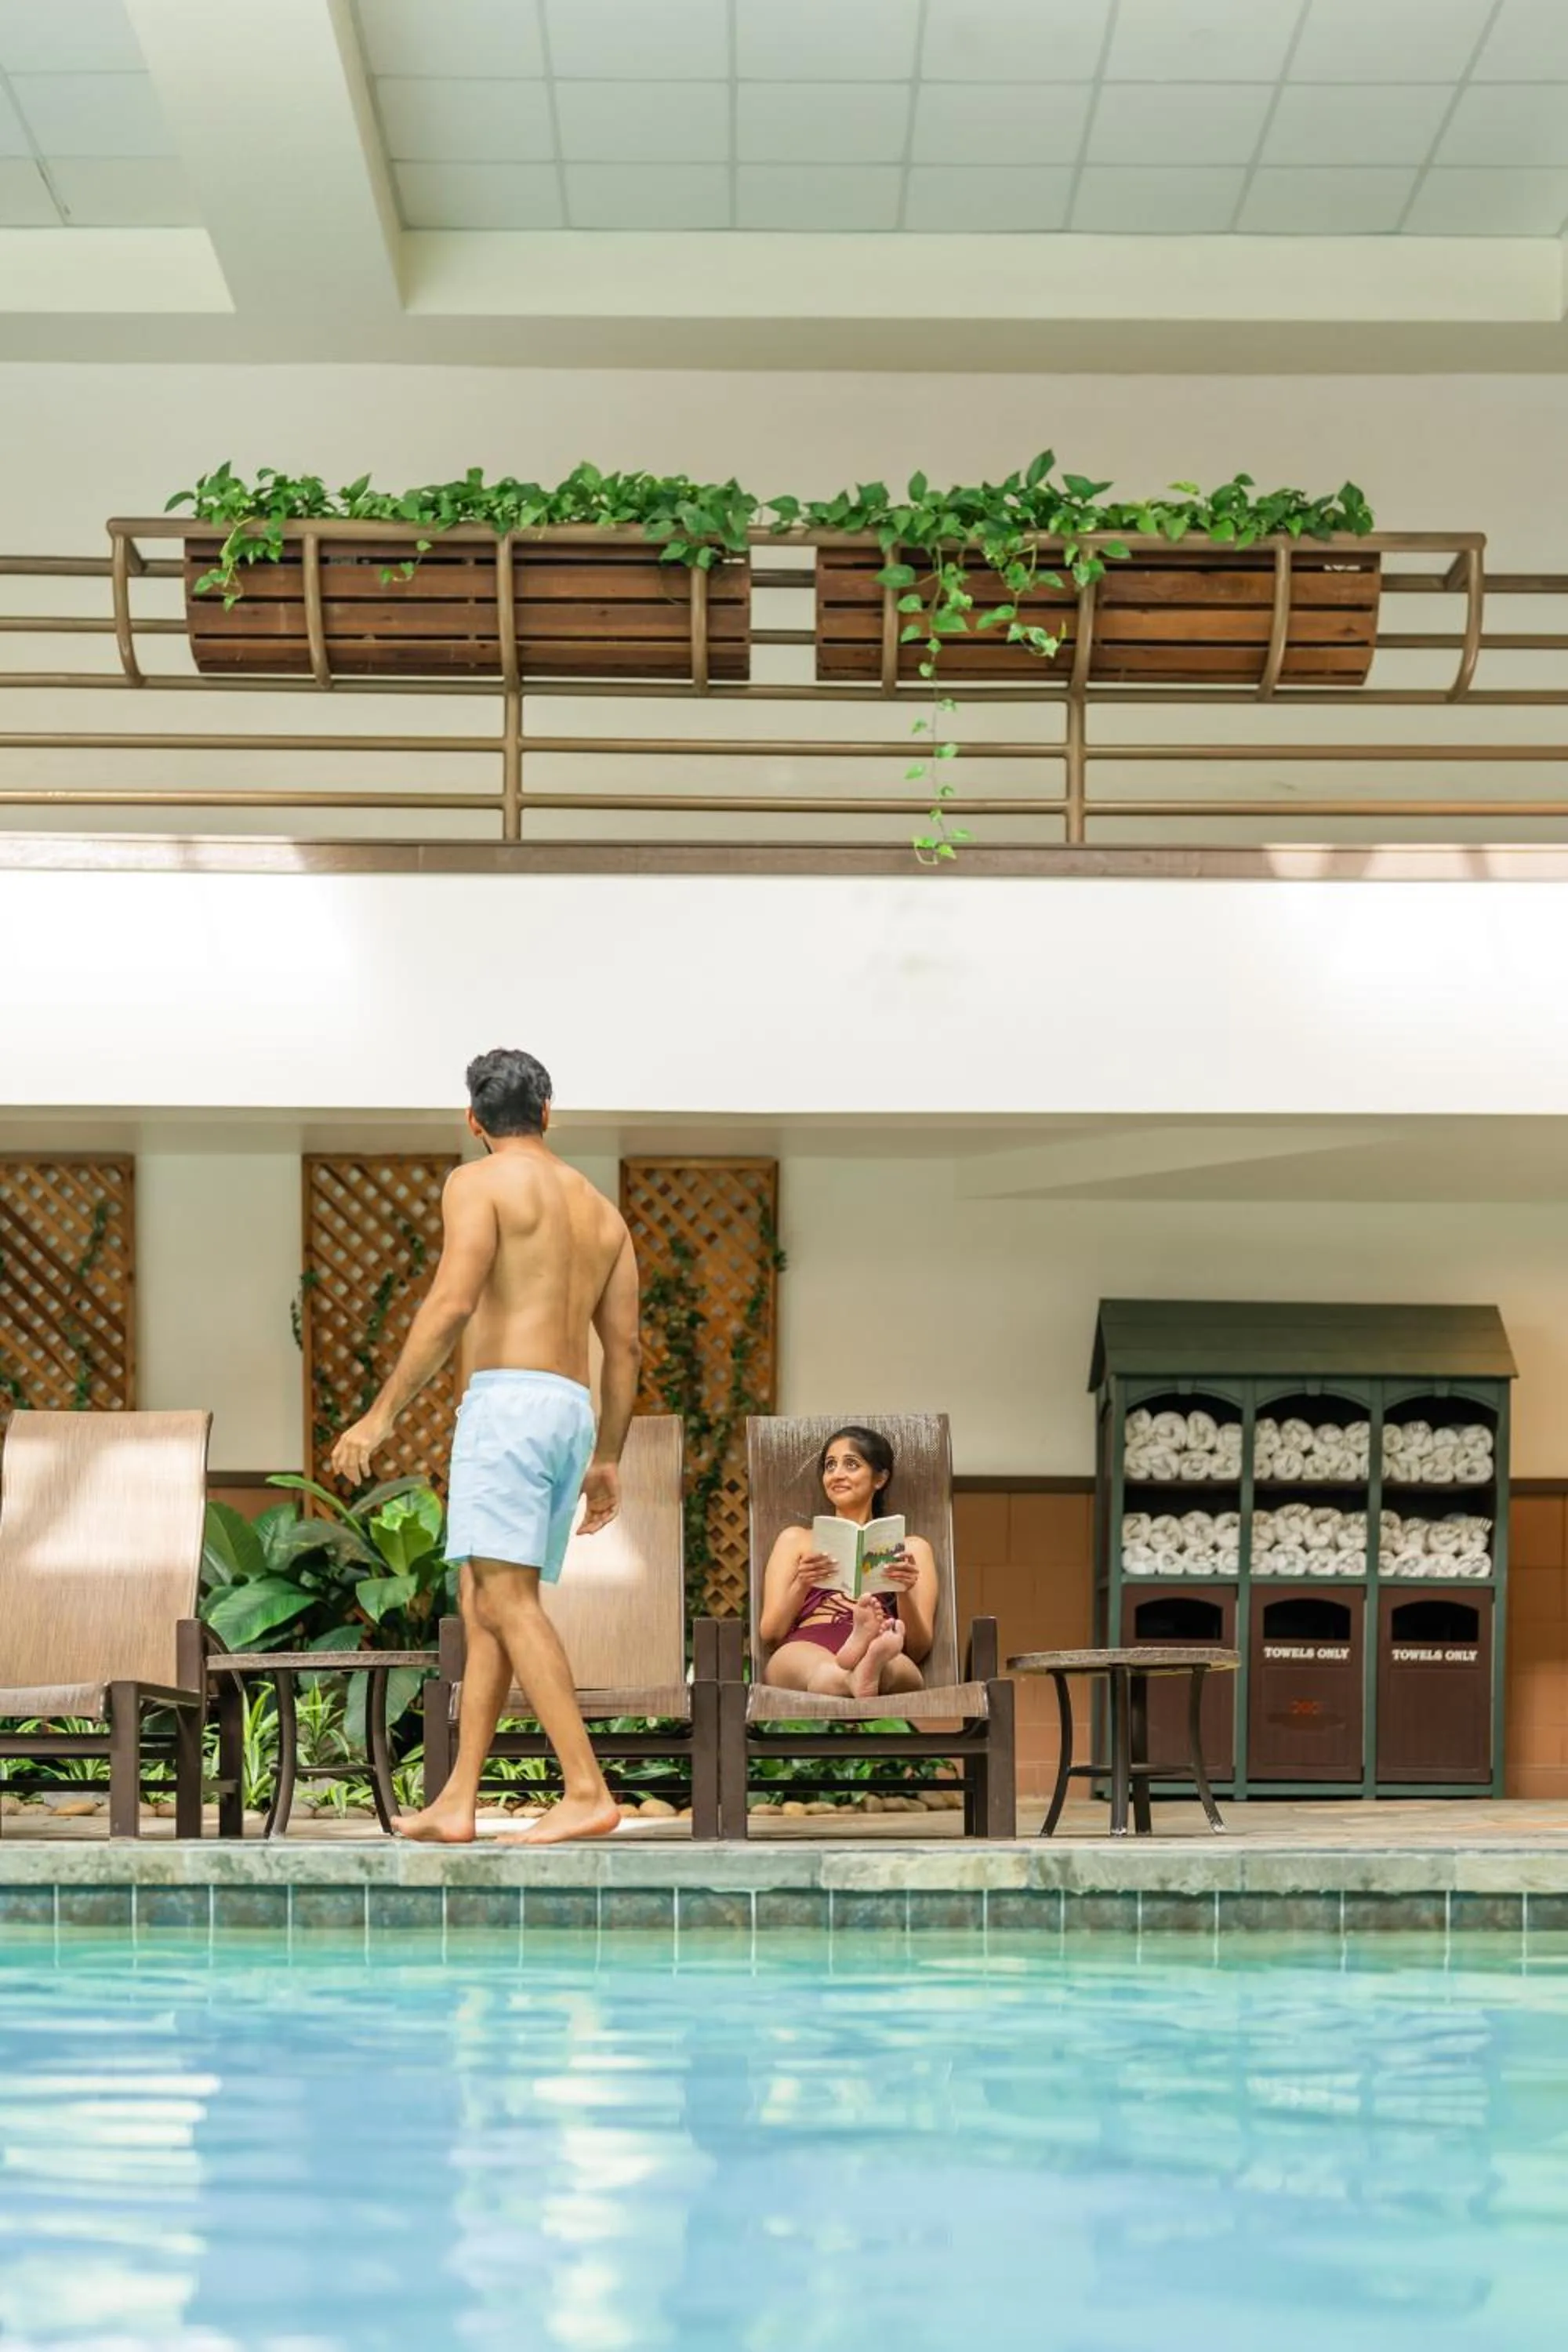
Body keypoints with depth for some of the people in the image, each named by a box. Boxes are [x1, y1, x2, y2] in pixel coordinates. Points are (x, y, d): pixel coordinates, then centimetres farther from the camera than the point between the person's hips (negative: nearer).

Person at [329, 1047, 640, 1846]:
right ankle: (456, 1803, 7)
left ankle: (587, 1790, -23)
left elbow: (451, 1305, -14)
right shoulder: (600, 1209, 22)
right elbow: (623, 1345, 20)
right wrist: (607, 1459, 25)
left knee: (506, 1597, -14)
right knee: (482, 1603, 9)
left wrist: (381, 1415, -12)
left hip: (508, 1398, -8)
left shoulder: (479, 1183, 0)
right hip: (574, 1412, 8)